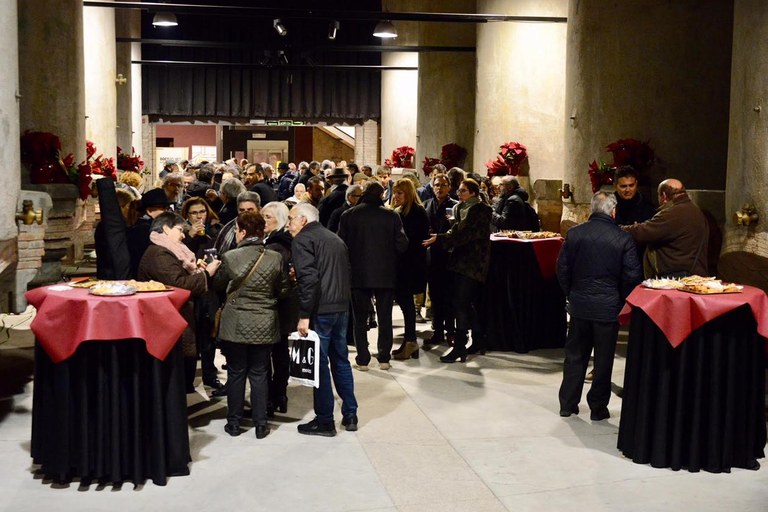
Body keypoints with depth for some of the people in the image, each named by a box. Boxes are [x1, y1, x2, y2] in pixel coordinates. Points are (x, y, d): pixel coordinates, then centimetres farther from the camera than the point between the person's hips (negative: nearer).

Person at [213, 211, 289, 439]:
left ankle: (234, 423, 19)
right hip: (264, 326, 1)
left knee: (235, 373, 11)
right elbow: (283, 291, 2)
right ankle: (260, 424, 15)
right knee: (259, 374, 10)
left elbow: (218, 285, 4)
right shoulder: (275, 258, -8)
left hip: (236, 325, -1)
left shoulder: (230, 257, -12)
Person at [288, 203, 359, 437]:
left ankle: (325, 421, 9)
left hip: (320, 310, -8)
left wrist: (304, 315, -17)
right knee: (341, 360, 17)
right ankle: (350, 415, 24)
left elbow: (308, 278, -18)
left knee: (320, 363, 1)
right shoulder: (335, 239, 19)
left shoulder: (302, 239, -6)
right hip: (341, 307, 8)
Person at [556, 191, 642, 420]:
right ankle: (598, 408, 17)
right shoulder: (623, 239, -10)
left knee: (575, 355, 14)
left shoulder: (574, 234, -4)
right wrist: (622, 301, 8)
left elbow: (562, 269, 1)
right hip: (608, 307, -2)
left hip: (579, 305, 2)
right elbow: (632, 276, -7)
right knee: (603, 358, 9)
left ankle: (568, 404, 20)